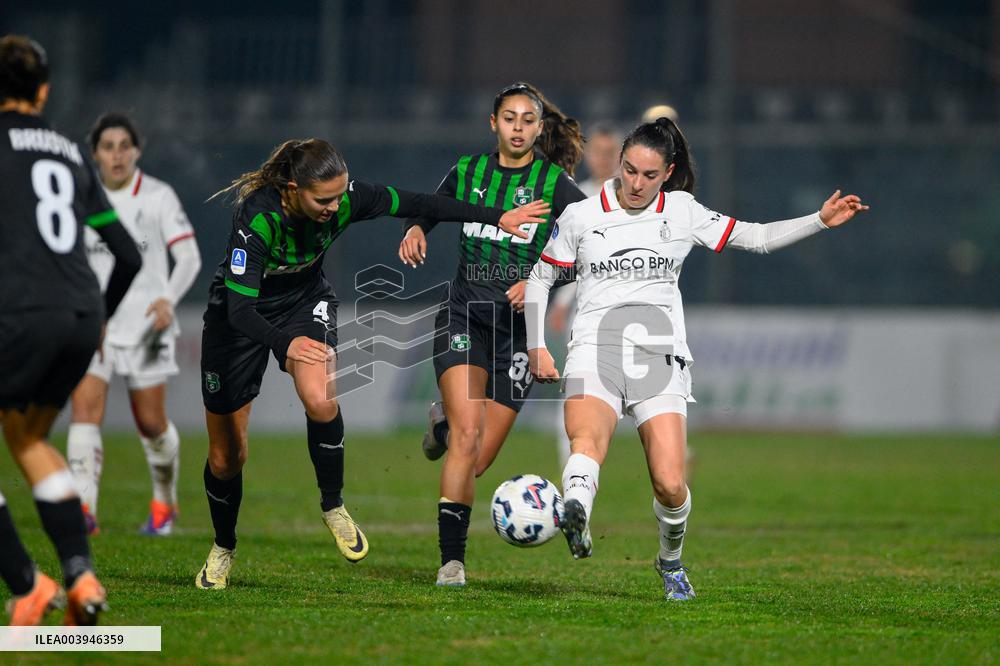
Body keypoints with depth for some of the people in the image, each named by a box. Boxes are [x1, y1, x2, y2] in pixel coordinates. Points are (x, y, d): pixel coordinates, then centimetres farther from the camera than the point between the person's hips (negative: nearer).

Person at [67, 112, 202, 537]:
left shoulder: (157, 196, -5)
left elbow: (189, 257, -11)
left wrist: (168, 298, -26)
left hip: (144, 322, -1)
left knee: (151, 424, 7)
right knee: (85, 409, -18)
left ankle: (164, 502, 33)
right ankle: (84, 509, -27)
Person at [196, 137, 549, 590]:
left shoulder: (346, 200, -23)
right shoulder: (258, 216, -36)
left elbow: (417, 204, -8)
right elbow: (239, 307, -40)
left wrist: (497, 217, -5)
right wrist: (286, 344, -59)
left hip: (305, 299, 3)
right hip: (240, 315, -3)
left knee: (321, 401, -29)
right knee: (226, 458, 1)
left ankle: (333, 506, -5)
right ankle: (222, 549, 29)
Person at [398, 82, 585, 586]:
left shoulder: (555, 184, -2)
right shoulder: (468, 172, 6)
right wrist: (415, 229, 2)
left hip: (519, 325, 0)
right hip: (465, 315, 0)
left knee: (476, 463, 1)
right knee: (468, 435, -21)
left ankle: (444, 423, 38)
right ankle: (451, 559, -13)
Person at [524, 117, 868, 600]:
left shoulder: (683, 213, 9)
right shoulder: (580, 216, 7)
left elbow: (756, 238, 14)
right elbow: (540, 277, 17)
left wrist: (821, 221, 4)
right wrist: (536, 346, 9)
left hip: (660, 358, 1)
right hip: (595, 353, -1)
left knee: (671, 487, -10)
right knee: (588, 440, -33)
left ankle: (670, 561, 19)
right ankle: (575, 514, -62)